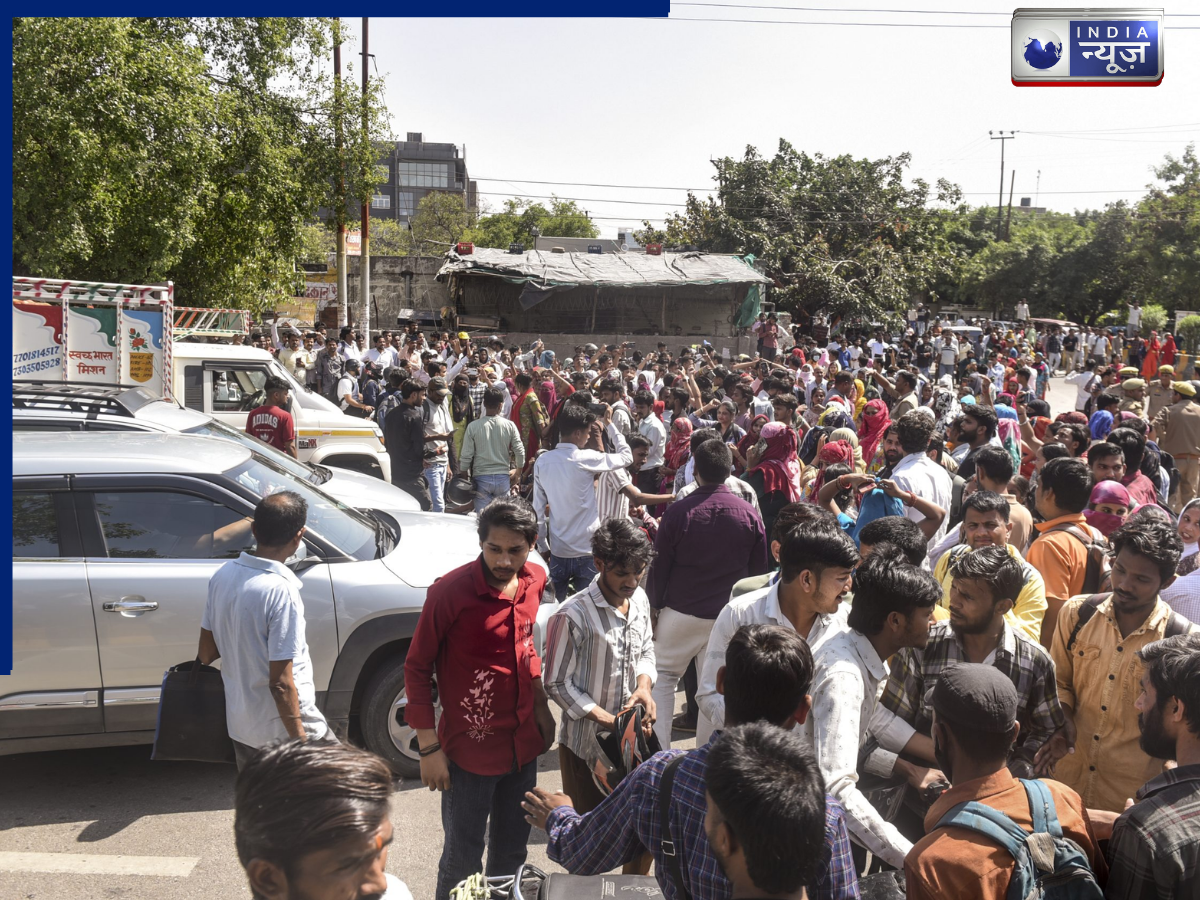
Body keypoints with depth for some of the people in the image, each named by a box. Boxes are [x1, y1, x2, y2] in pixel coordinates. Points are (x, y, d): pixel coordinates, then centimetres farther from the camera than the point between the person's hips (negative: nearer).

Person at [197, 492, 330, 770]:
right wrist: (301, 742, -16)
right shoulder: (281, 591, -26)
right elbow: (281, 683, -25)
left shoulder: (222, 575, -5)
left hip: (239, 723, 7)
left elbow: (206, 652, 6)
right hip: (282, 728, -7)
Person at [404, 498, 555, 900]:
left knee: (512, 851, 22)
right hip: (471, 748, -5)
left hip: (523, 743, 6)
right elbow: (416, 669, -14)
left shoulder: (534, 580, -3)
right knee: (463, 858, 10)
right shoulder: (450, 592, -22)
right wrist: (429, 748, -14)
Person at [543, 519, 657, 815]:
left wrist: (644, 686, -8)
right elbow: (558, 684, -16)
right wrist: (609, 721, -20)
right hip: (587, 743, -5)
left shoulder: (640, 599, -1)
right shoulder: (573, 616, -23)